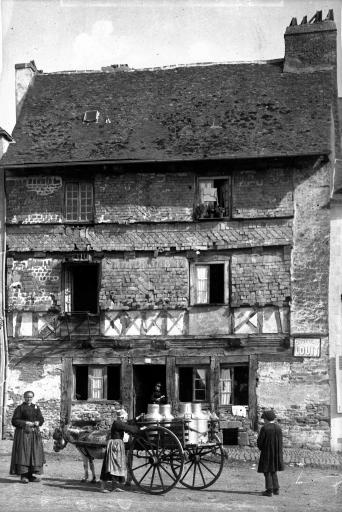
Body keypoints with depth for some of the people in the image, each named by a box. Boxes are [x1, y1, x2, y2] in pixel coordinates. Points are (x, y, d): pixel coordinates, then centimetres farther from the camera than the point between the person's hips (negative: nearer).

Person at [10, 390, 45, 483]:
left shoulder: (36, 408, 14)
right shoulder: (20, 408, 1)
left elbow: (41, 419, 10)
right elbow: (14, 421, -6)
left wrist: (37, 423, -11)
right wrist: (26, 423, -16)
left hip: (34, 433, 5)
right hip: (23, 433, -5)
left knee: (34, 454, 1)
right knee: (23, 453, -9)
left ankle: (30, 475, 6)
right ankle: (23, 475, -7)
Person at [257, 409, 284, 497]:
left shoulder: (264, 428, -15)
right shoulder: (278, 427, 2)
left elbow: (259, 441, -12)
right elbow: (280, 441, 6)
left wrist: (262, 449, 7)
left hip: (267, 452, -6)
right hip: (277, 452, 6)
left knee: (267, 471, 3)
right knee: (273, 471, 18)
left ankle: (269, 490, 1)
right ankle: (276, 489, 16)